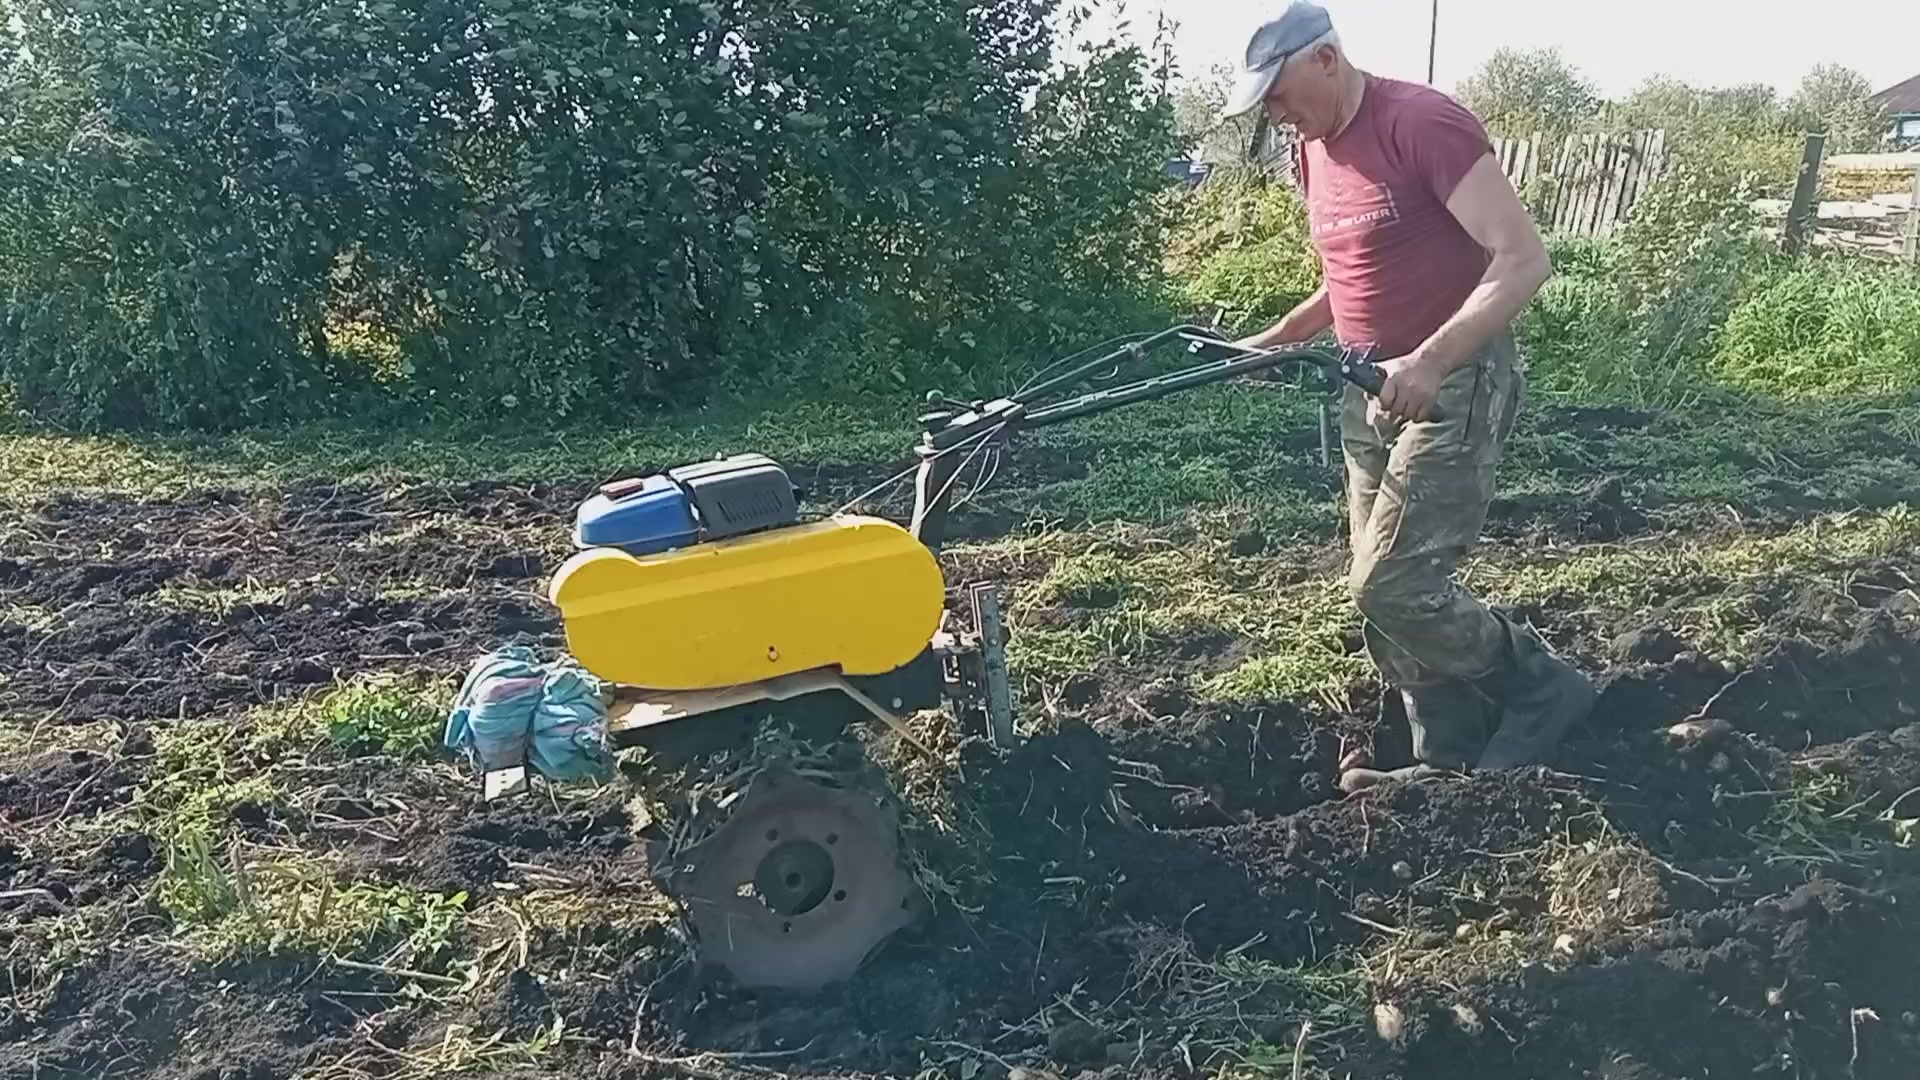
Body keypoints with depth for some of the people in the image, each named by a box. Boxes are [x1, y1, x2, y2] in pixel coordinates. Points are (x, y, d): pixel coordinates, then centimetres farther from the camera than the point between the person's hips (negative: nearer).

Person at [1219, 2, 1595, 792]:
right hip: (1370, 392, 9)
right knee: (1383, 585, 10)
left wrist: (1429, 362, -33)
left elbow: (1524, 260, -23)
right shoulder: (1315, 152, 9)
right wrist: (1277, 339, 9)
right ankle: (1452, 757, 23)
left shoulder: (1424, 124, -18)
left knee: (1392, 587, -11)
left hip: (1455, 387, -9)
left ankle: (1542, 690, 12)